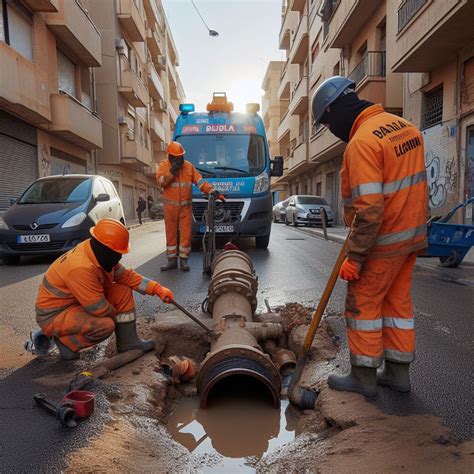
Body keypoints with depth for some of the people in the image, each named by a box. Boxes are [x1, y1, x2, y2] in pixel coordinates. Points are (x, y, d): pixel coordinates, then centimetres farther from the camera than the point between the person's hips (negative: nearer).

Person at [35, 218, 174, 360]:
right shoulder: (81, 268, -34)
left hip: (77, 302, 9)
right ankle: (65, 342, -3)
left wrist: (157, 289, -4)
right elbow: (100, 309, -29)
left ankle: (127, 341, 5)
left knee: (124, 291, -3)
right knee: (106, 325, -31)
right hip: (54, 316, -9)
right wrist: (116, 315, -6)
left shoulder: (100, 253, -7)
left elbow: (126, 275, 2)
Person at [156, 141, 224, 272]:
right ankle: (172, 260, 15)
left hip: (186, 207, 1)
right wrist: (172, 171, -21)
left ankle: (184, 260, 10)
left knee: (186, 234, -1)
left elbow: (200, 181, 1)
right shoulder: (164, 165, 2)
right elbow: (160, 181, -12)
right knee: (171, 233, 6)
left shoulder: (189, 166, 6)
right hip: (170, 207, 0)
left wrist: (212, 191, -11)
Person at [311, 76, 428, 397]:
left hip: (383, 240, -9)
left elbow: (369, 210, -26)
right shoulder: (404, 126, 9)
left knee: (363, 304, 5)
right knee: (398, 301, 16)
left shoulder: (362, 142, -21)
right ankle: (398, 372, 28)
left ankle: (364, 376, 18)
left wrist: (355, 256, -20)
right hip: (412, 234, 9)